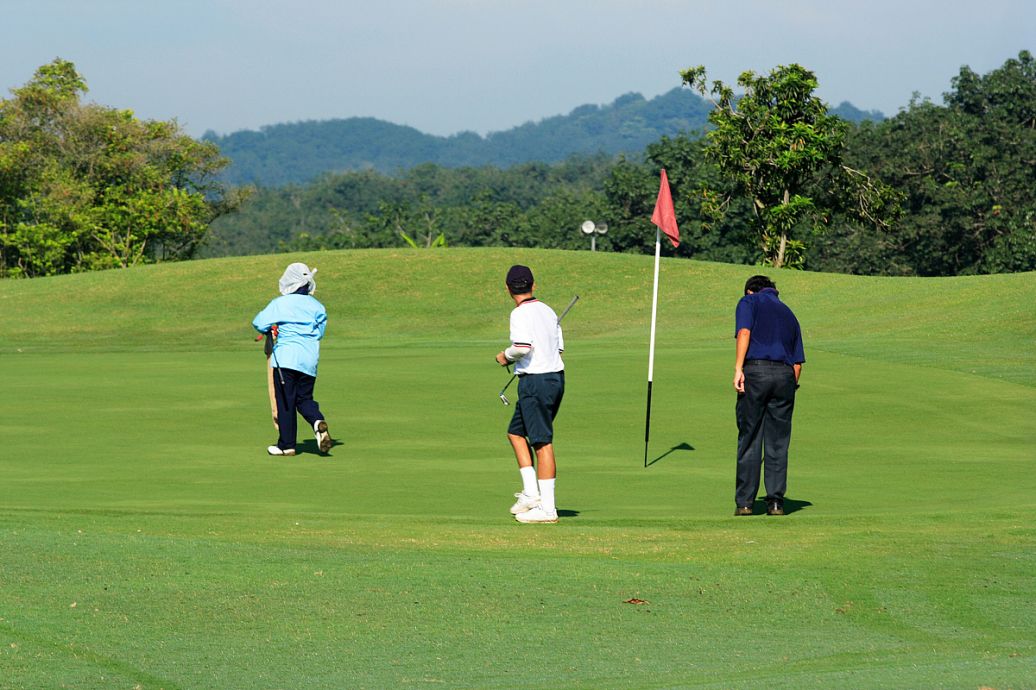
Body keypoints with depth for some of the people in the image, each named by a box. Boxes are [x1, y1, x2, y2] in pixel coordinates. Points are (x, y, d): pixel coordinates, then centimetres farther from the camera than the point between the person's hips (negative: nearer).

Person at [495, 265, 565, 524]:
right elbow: (559, 348, 14)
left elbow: (523, 346, -27)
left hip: (536, 381, -9)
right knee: (516, 432, 19)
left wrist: (506, 356, -7)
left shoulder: (520, 313, -13)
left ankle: (547, 508, -4)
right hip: (556, 376, 9)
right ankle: (531, 492, 14)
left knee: (543, 443, -6)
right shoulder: (548, 311, 12)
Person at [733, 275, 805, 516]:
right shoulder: (788, 313, 26)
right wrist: (790, 389, 24)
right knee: (778, 444, 8)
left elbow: (744, 333, -10)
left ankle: (744, 502, 1)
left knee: (749, 442, 2)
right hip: (785, 375, 4)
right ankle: (776, 501, 5)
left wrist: (738, 368, -16)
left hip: (755, 371, -4)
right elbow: (798, 362, 20)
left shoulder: (749, 302, 11)